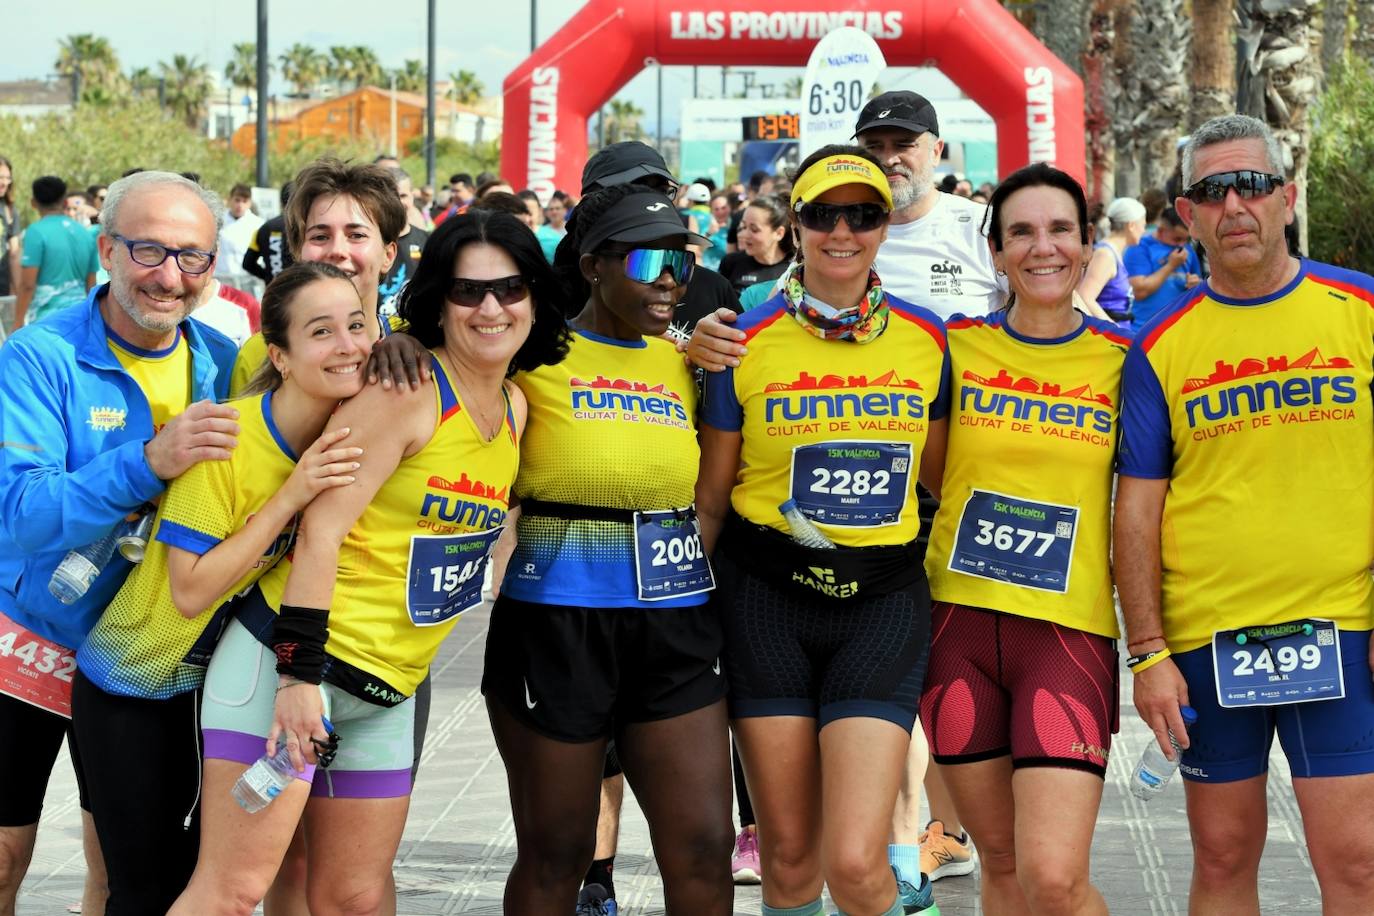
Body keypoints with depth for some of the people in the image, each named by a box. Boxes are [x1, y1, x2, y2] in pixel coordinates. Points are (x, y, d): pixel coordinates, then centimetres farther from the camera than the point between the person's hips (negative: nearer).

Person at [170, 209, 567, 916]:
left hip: (388, 692, 8)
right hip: (291, 657, -8)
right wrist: (300, 670, -21)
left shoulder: (513, 407, 11)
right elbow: (321, 527, -17)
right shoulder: (405, 388, -12)